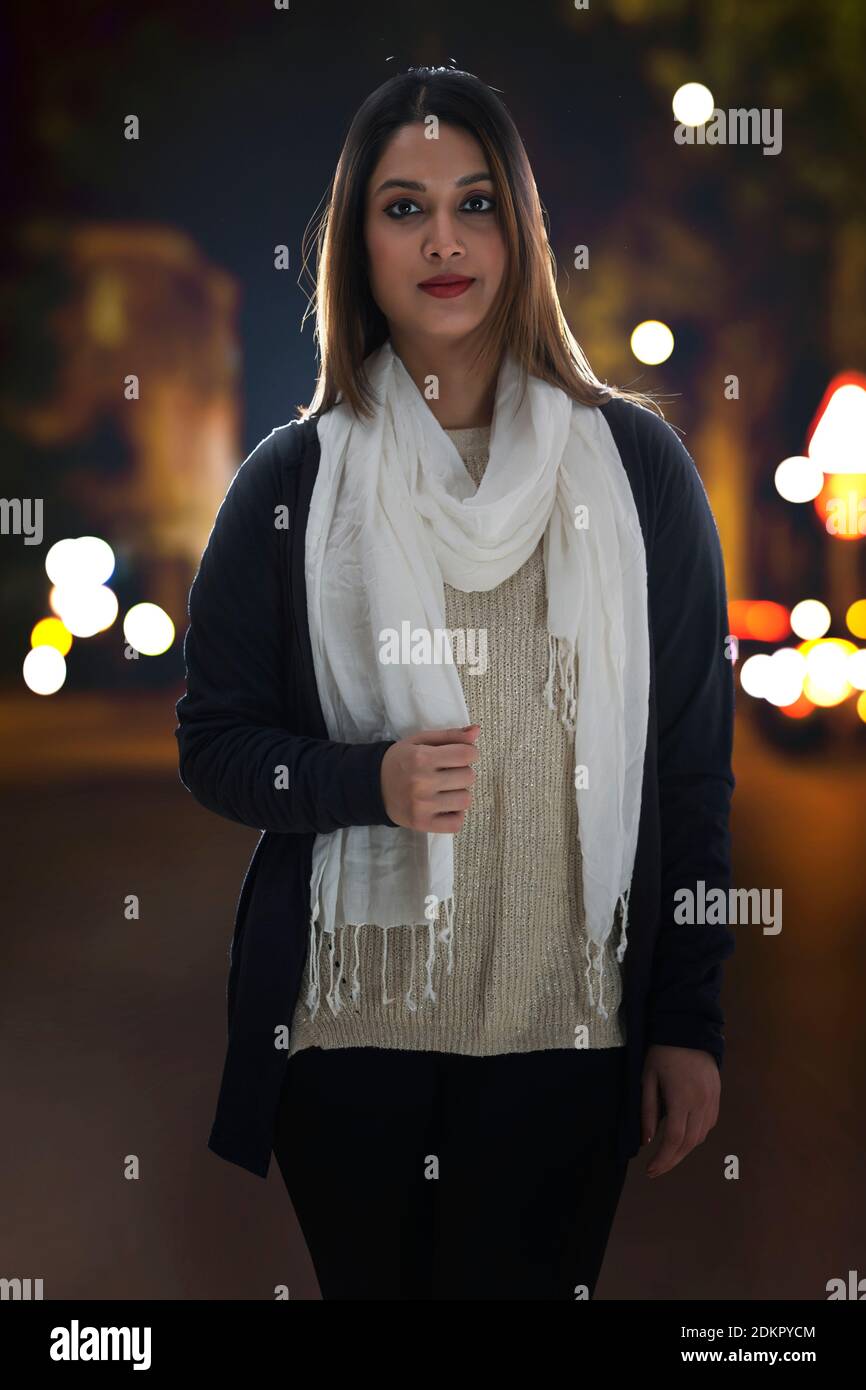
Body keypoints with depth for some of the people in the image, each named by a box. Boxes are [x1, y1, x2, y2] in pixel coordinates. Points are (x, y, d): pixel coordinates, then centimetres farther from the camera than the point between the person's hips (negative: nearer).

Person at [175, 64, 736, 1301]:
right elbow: (213, 744, 4)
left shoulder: (635, 464, 2)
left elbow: (696, 758, 4)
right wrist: (369, 781, -16)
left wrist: (690, 1020, 1)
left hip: (569, 1030, 0)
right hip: (347, 1030, 1)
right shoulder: (292, 481, 3)